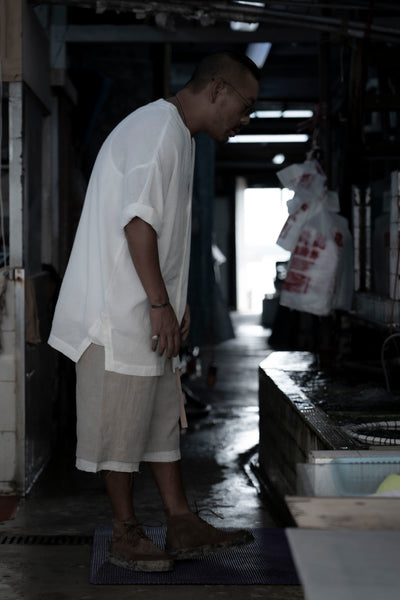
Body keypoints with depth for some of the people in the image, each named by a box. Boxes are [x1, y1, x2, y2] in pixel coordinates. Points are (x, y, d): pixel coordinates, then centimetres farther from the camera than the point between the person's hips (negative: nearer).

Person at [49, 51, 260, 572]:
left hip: (149, 313, 11)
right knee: (121, 421, -1)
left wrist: (174, 302, 20)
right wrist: (160, 304, -21)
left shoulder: (179, 137, 19)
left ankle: (182, 525, 20)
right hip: (120, 313, -11)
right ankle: (126, 534, 10)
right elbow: (138, 220, -23)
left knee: (162, 415, 13)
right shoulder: (157, 128, -15)